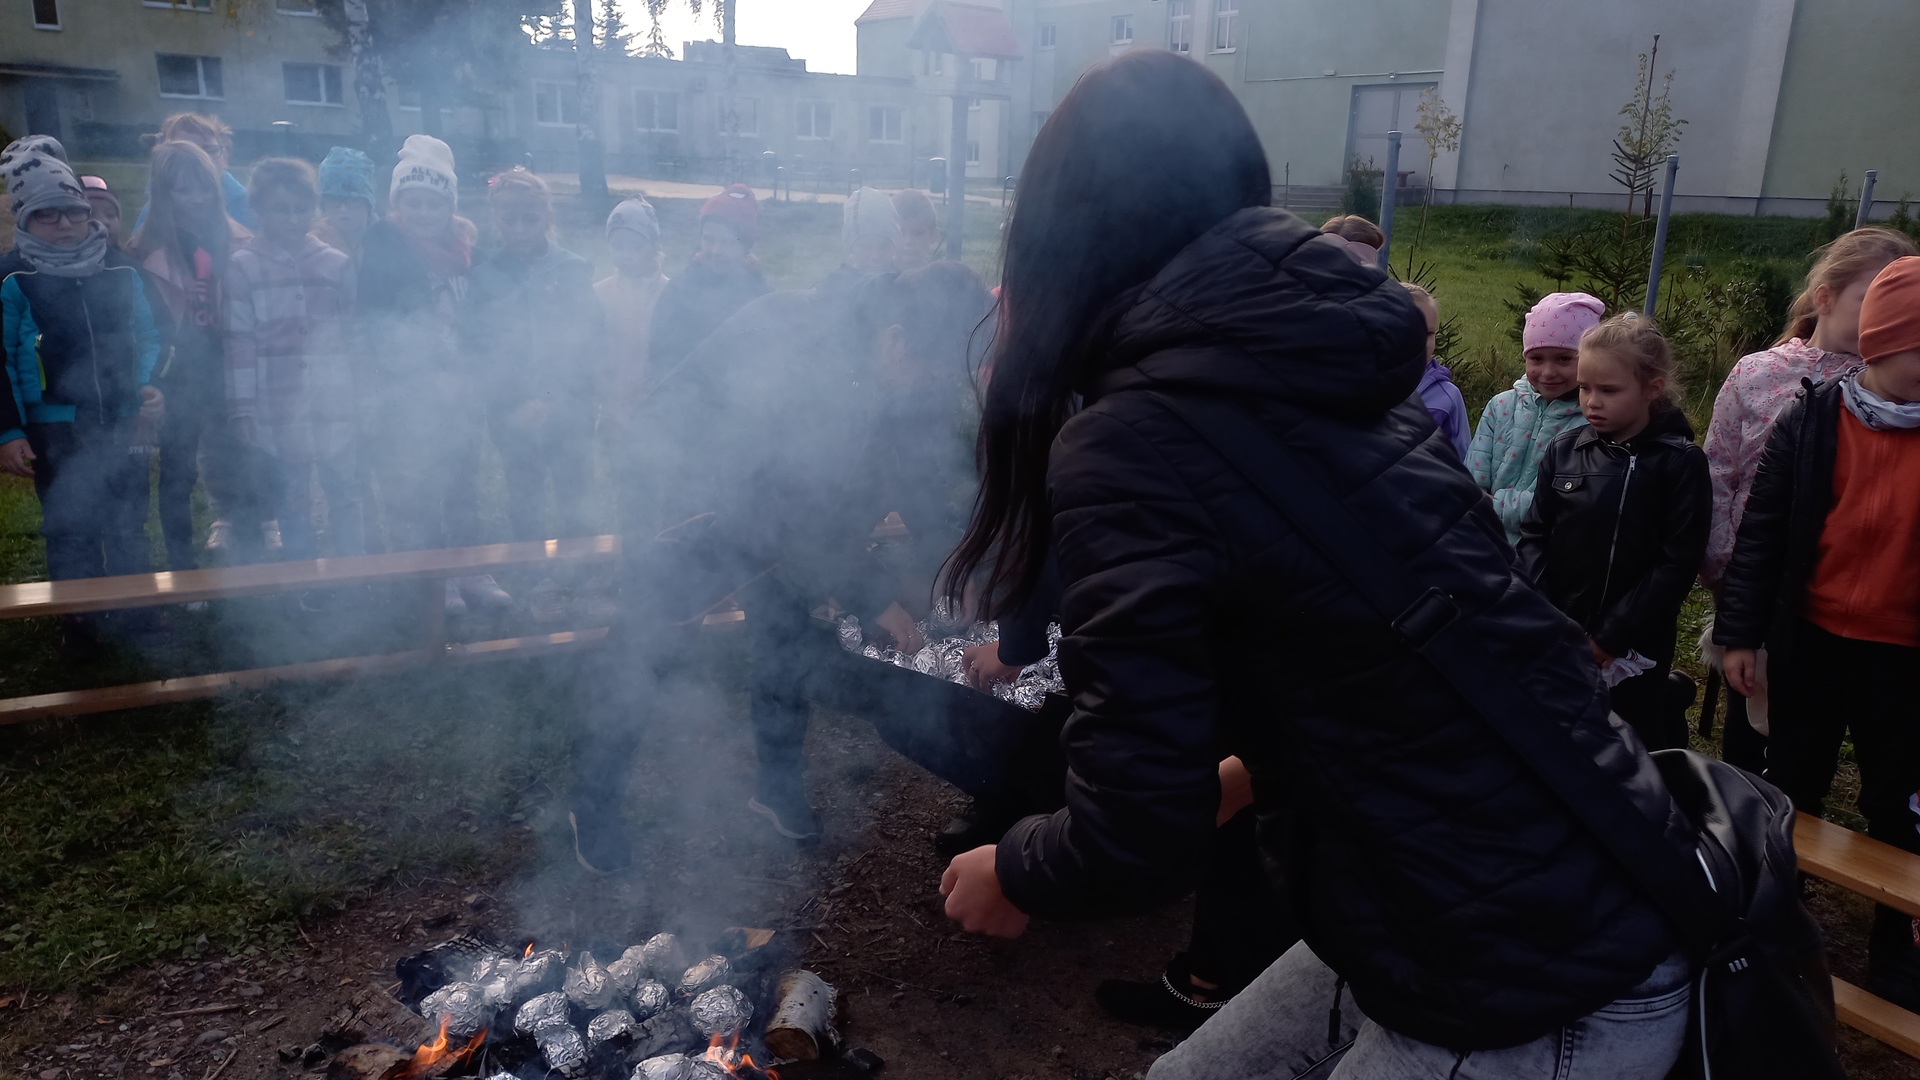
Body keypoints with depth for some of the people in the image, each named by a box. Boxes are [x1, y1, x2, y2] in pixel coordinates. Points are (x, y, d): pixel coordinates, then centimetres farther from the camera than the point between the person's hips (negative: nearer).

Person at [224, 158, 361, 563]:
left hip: (335, 408, 1)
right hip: (278, 412, -1)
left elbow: (354, 335, 8)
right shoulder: (242, 268, 0)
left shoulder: (337, 265, 4)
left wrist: (362, 395, 7)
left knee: (345, 497, 8)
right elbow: (239, 343, -1)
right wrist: (242, 408, -3)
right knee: (292, 506, 9)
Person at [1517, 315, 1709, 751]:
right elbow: (1535, 535, 3)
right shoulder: (1563, 450, 2)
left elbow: (1677, 562, -10)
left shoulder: (1680, 461, -6)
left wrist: (1608, 638, -14)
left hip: (1632, 650, -3)